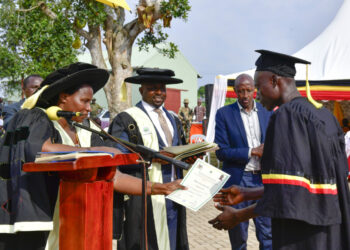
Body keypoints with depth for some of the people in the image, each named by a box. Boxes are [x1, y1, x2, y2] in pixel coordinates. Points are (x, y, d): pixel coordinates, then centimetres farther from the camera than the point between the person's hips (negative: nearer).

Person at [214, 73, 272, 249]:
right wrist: (252, 152, -15)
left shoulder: (267, 112, 6)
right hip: (238, 181, -2)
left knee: (268, 234, 1)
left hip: (263, 178, 2)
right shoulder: (224, 114, -3)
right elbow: (221, 151, -8)